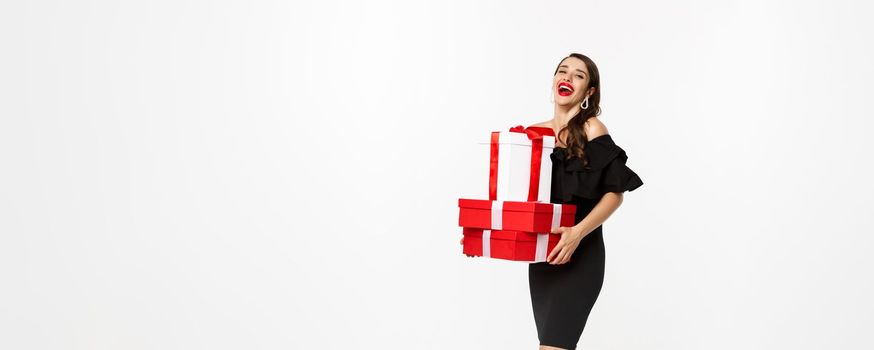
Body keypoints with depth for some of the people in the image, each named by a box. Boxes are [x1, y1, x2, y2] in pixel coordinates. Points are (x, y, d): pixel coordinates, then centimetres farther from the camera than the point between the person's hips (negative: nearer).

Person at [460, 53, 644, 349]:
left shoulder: (591, 128, -5)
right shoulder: (535, 133, 9)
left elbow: (615, 192, -10)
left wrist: (578, 232, -23)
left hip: (579, 256, -6)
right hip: (542, 255, 6)